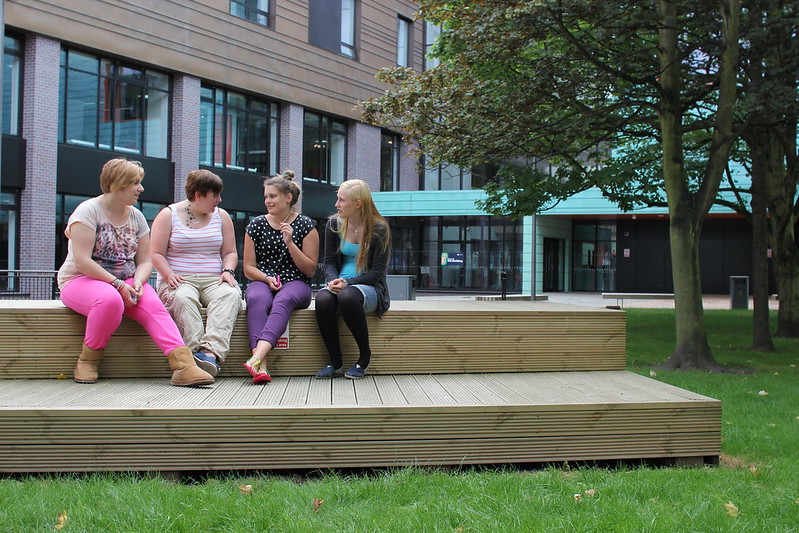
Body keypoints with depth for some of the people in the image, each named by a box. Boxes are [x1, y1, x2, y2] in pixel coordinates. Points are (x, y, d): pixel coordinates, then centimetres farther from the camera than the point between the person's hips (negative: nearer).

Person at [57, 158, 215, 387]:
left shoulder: (136, 216, 11)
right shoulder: (89, 210, -8)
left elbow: (145, 262, 10)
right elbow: (82, 261, -17)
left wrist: (137, 282, -13)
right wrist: (118, 284, -22)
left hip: (125, 283, 5)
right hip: (81, 280, -5)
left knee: (153, 306, -26)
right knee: (110, 300, -39)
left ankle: (184, 365, -42)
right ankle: (88, 359, -16)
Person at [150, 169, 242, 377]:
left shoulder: (221, 216, 17)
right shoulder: (168, 215, 7)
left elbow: (230, 252, 17)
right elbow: (156, 253, 2)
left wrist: (227, 271, -5)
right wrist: (170, 274, -16)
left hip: (214, 280, 2)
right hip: (180, 280, -2)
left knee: (230, 295, -33)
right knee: (183, 297, -38)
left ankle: (211, 351, -53)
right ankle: (195, 350, -49)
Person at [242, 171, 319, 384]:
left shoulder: (305, 226, 5)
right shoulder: (256, 225, 11)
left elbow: (310, 270, 3)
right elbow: (248, 267, 12)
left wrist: (290, 243, -9)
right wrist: (267, 279, -9)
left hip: (295, 284, -1)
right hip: (262, 281, 1)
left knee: (283, 300, -38)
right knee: (257, 299, -35)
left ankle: (257, 356, -57)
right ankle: (261, 366, -51)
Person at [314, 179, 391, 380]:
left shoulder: (379, 229, -6)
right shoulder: (334, 224, 6)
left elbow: (376, 272, -7)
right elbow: (329, 262, 9)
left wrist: (347, 283, -21)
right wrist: (333, 280, -14)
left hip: (370, 288, -3)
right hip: (340, 284, 4)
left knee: (347, 296, -39)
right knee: (323, 299, -33)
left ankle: (364, 356, -18)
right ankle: (335, 362, -19)